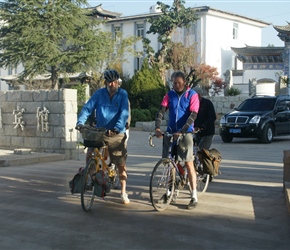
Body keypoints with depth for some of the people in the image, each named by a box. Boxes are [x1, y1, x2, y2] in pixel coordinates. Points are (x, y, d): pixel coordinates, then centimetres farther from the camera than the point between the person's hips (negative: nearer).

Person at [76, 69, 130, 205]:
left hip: (117, 134, -1)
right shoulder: (99, 93, -1)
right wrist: (80, 122, -23)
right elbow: (87, 108, -6)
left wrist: (117, 127, -31)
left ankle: (123, 193, 12)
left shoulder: (123, 94, -5)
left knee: (121, 165, 1)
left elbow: (124, 113, -16)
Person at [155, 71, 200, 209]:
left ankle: (194, 197, -3)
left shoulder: (192, 95, -4)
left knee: (189, 163, -6)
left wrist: (181, 131, -25)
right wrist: (157, 128, -22)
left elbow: (193, 115, -14)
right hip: (170, 132, 4)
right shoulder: (170, 94, 6)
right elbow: (161, 111, -6)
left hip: (185, 132, -4)